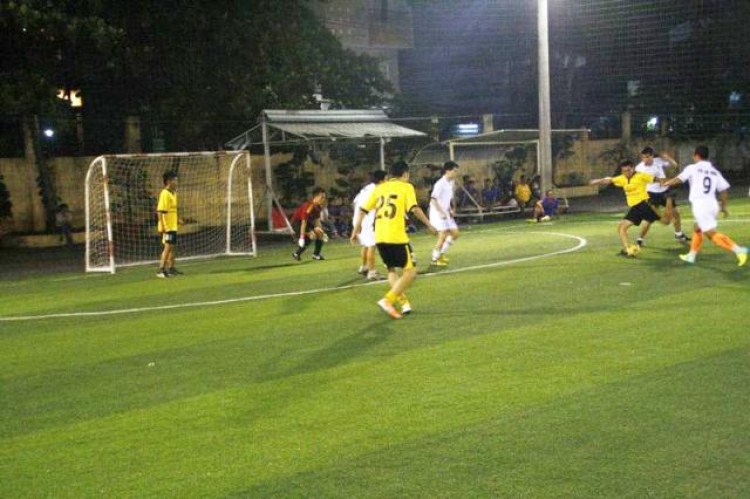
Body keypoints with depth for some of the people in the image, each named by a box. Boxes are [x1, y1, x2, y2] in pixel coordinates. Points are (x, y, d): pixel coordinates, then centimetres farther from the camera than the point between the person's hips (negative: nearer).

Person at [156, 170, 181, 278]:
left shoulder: (173, 193, 13)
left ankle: (171, 269, 27)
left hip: (173, 226, 9)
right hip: (167, 227, -9)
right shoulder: (165, 194, -16)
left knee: (173, 247, 16)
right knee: (168, 247, -12)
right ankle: (161, 270, -12)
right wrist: (162, 226, -25)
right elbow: (160, 211, -21)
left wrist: (177, 219, 22)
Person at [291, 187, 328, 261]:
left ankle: (316, 255, 20)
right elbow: (304, 222, -33)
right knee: (312, 235, -26)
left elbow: (317, 220, 10)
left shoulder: (319, 207, -3)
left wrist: (321, 232, 4)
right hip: (297, 222, -9)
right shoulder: (309, 206, -31)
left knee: (320, 233, 8)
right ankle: (296, 254, -16)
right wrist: (302, 237, -34)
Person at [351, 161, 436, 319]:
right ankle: (387, 300, -13)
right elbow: (415, 209, -11)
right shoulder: (406, 187, 3)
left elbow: (362, 210, 14)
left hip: (379, 237, 6)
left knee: (392, 270, 23)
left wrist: (356, 230, 22)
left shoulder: (379, 188, 16)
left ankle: (403, 302, 12)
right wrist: (429, 224, -3)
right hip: (397, 237, -6)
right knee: (410, 272, 1)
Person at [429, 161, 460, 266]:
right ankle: (435, 258, 1)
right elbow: (433, 199, -21)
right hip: (438, 213, -9)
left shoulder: (452, 182, 9)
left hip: (446, 213, 9)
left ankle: (441, 253, 19)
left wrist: (452, 209, 7)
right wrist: (441, 212, -25)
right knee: (443, 235, -11)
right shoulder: (440, 184, -18)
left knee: (455, 233, 8)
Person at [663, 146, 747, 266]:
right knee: (698, 230, 24)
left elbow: (679, 179, 3)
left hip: (700, 205, -7)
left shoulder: (692, 168, -1)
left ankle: (737, 249, -24)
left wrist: (667, 183, 22)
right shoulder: (714, 171, 13)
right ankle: (691, 256, 28)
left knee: (712, 234, -10)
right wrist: (723, 206, 17)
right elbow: (724, 189, 8)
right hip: (712, 204, 7)